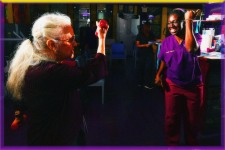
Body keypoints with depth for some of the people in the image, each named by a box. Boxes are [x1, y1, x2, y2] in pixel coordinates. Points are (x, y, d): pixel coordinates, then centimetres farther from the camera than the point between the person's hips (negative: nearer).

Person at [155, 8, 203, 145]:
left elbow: (190, 48, -37)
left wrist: (189, 21, -33)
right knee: (171, 120, 10)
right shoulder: (166, 41, -4)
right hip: (172, 85, 1)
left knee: (192, 121, 15)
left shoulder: (195, 37, -12)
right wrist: (159, 74, -8)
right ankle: (172, 144, 31)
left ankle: (192, 143, 40)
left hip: (193, 86, -1)